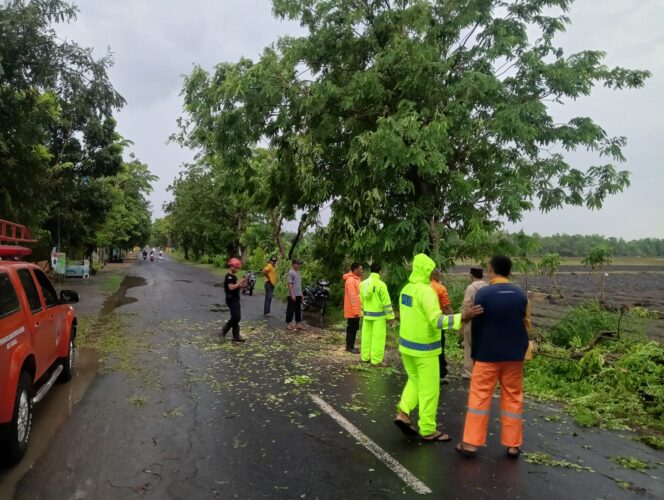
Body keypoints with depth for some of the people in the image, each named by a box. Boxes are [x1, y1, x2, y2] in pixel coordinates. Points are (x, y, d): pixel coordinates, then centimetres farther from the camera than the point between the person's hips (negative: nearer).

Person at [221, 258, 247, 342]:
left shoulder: (234, 276, 16)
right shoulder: (229, 276, -14)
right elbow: (231, 287, -27)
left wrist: (242, 285, 5)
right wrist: (240, 282, -23)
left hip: (235, 299, 10)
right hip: (231, 300, -10)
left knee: (235, 318, 10)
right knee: (236, 317, -11)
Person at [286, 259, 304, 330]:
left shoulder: (298, 272, 14)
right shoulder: (291, 272, -12)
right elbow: (289, 284, -17)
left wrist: (301, 294, 18)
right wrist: (292, 294, -21)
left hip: (298, 295, 9)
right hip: (292, 295, -9)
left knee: (298, 310, 11)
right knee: (290, 310, -1)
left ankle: (298, 324, 18)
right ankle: (288, 324, 6)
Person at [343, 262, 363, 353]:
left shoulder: (356, 279, 13)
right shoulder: (350, 280, -19)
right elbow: (352, 297, -22)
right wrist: (355, 310, -23)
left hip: (356, 309, 10)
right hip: (352, 310, -10)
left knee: (355, 328, 14)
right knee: (351, 328, -1)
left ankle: (351, 346, 23)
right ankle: (349, 347, 8)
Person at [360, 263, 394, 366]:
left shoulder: (363, 283, 5)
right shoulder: (381, 284, -15)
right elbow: (386, 302, -14)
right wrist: (390, 316, -7)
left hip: (367, 314, 6)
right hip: (378, 315, -6)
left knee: (366, 335, 13)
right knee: (378, 337, -1)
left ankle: (365, 357, 21)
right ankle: (376, 360, 1)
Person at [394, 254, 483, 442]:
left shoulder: (407, 289, 5)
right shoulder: (426, 291, -21)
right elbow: (437, 320, -27)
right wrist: (463, 317, -31)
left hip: (406, 344, 8)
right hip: (424, 348, -8)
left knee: (414, 381, 23)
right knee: (429, 389, 4)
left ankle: (403, 413, 12)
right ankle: (428, 430, 13)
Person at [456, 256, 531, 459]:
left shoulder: (483, 294, -12)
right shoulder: (521, 294, 0)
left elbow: (476, 327, -6)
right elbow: (526, 325, 8)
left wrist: (474, 354, 5)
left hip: (487, 354, -3)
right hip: (514, 356, 3)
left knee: (479, 397, 4)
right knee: (512, 399, 12)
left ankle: (471, 442, 7)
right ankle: (513, 445, 18)